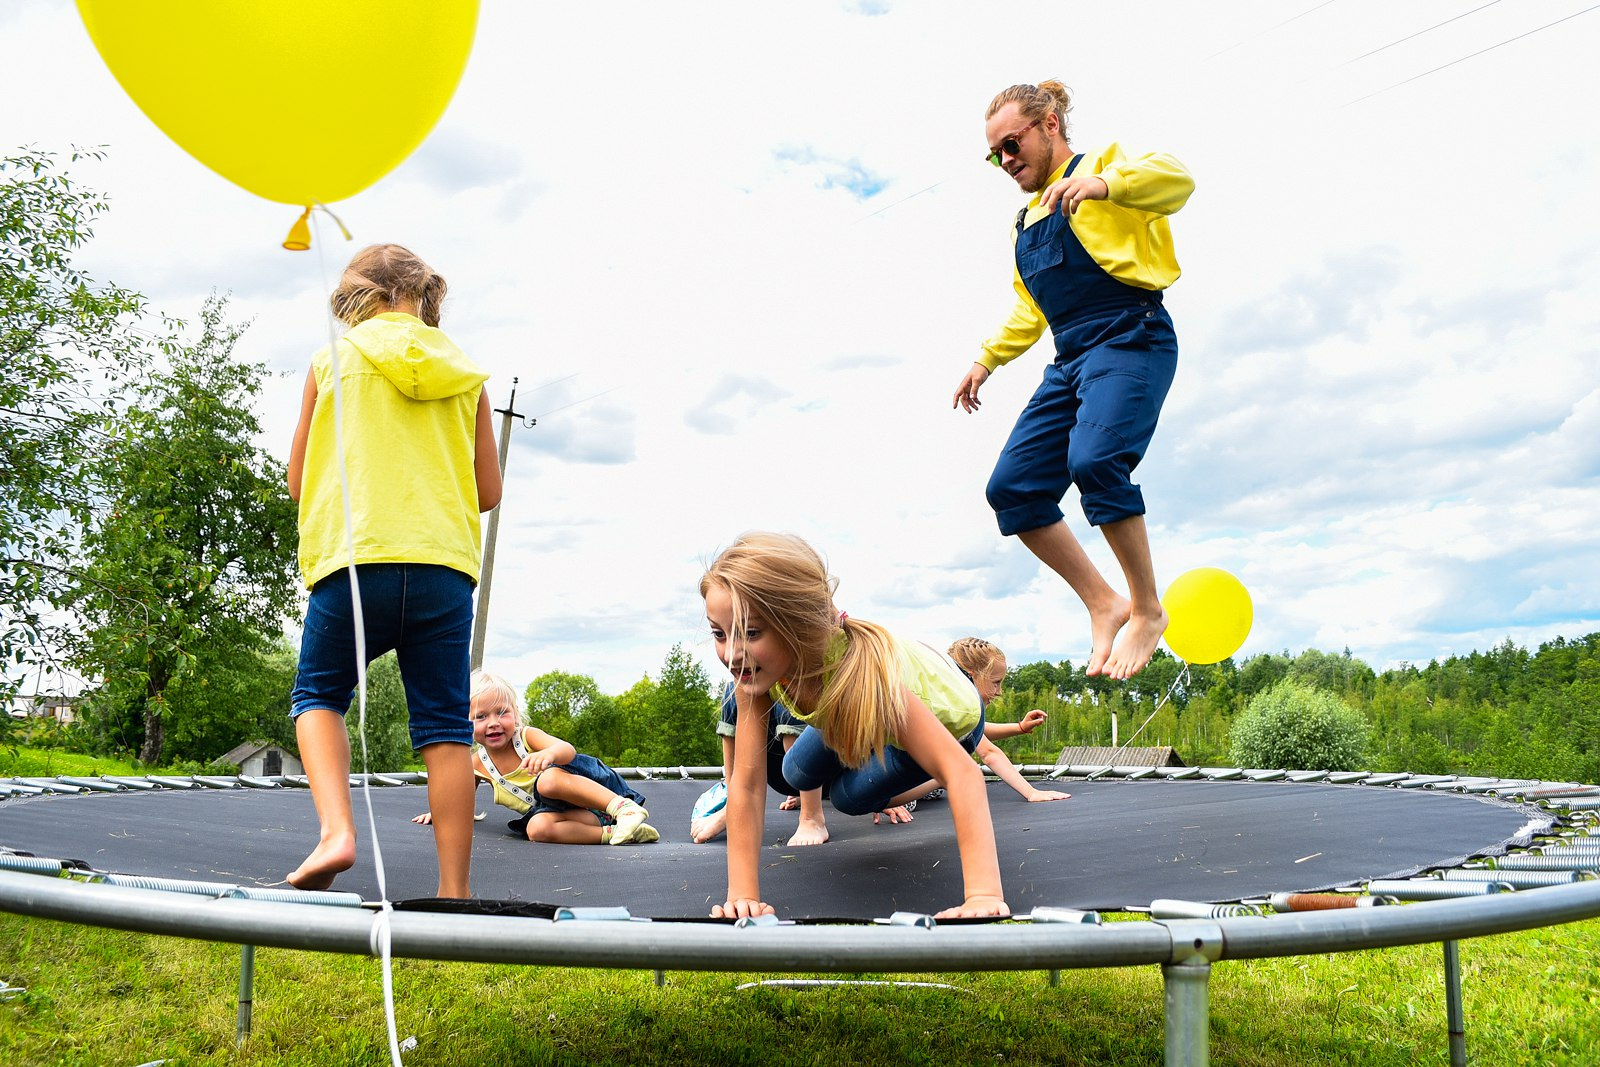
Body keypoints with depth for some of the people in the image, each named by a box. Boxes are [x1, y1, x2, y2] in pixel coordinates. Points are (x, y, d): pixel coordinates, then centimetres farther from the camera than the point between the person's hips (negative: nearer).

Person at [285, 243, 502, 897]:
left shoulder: (334, 360, 7)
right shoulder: (465, 373, 13)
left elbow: (298, 482, 10)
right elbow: (489, 491, 15)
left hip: (357, 556, -2)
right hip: (446, 565, 2)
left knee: (318, 694, 17)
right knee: (445, 726, 4)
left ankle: (335, 831, -5)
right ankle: (454, 890, 5)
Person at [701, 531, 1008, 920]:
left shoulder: (859, 669, -47)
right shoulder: (753, 664, -32)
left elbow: (962, 773, -50)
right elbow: (748, 786, -27)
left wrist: (983, 896, -58)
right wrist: (743, 896, -33)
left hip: (947, 717, -4)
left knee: (850, 795, -11)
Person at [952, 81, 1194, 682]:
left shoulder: (1104, 164, 6)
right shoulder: (1026, 221, 29)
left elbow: (1177, 180, -14)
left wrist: (1103, 184, -30)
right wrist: (988, 361, 30)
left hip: (1130, 339, -8)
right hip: (1071, 360, 8)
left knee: (1094, 459, -31)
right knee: (1012, 487, -7)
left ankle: (1147, 610, -14)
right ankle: (1104, 606, 3)